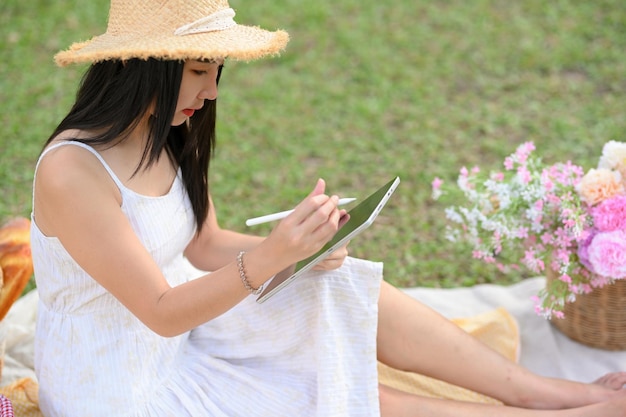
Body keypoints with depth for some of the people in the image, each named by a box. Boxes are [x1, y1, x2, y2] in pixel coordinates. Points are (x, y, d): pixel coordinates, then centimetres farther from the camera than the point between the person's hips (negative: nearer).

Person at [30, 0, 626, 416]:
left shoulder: (168, 137, -2)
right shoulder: (70, 172, -28)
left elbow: (204, 245, 3)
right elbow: (161, 312, -27)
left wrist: (296, 245, -14)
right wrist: (269, 257, -39)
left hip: (180, 338, 8)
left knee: (350, 292, -11)